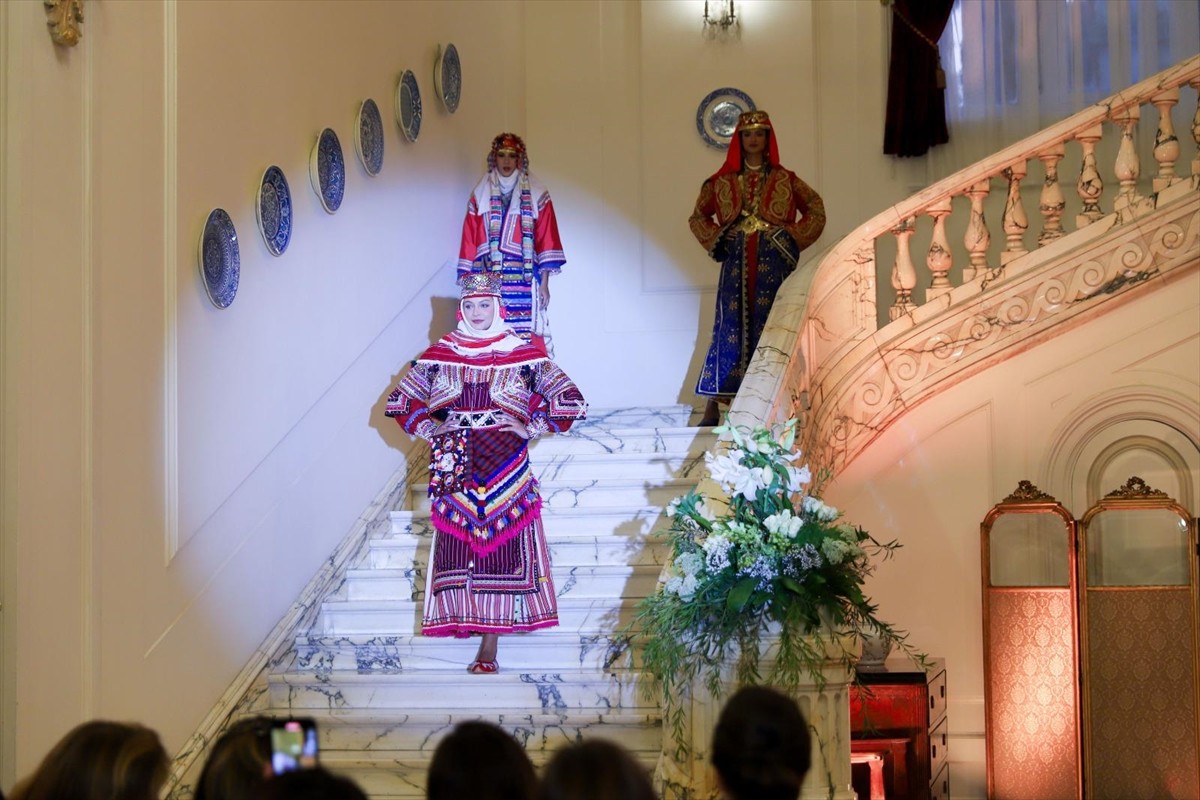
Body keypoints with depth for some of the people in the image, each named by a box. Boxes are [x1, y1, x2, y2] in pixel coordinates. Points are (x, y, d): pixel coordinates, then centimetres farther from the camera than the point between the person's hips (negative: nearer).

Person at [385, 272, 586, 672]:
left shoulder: (523, 353, 3)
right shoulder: (439, 354, 9)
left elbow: (571, 400, 3)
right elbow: (399, 402, 17)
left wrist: (531, 429, -2)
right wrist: (430, 430, 6)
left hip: (504, 463, -2)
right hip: (455, 466, 2)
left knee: (501, 544, -6)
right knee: (457, 544, -5)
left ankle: (489, 646, -4)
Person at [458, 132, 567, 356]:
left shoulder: (536, 195, 6)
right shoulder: (480, 196, 11)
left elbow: (546, 239, 3)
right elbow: (470, 241, 10)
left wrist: (544, 282, -3)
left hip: (524, 282, -1)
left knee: (527, 341, -8)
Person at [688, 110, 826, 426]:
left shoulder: (785, 180, 9)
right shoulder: (723, 181, 11)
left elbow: (816, 211, 12)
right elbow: (698, 217, 21)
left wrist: (792, 239, 1)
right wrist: (716, 241, 6)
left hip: (773, 263, 0)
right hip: (737, 264, 0)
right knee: (731, 326, -5)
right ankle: (713, 404, -6)